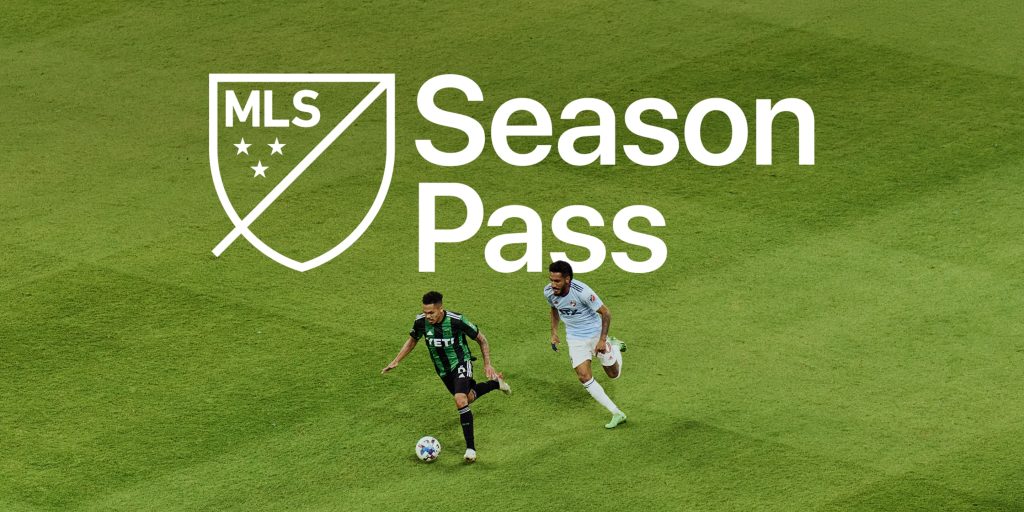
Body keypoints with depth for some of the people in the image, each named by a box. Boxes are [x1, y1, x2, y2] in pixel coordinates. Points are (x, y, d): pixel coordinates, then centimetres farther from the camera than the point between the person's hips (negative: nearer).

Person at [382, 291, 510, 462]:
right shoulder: (421, 321, -17)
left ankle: (470, 447, -17)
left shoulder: (457, 320, -29)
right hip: (443, 369, 6)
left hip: (460, 364, -6)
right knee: (469, 398, 23)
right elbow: (412, 340, 7)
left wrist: (487, 364, -11)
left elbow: (481, 339, -13)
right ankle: (496, 383, 53)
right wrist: (396, 361, 1)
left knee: (461, 401, -26)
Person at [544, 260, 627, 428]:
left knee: (614, 374, 9)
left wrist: (602, 340, -22)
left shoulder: (582, 291, -31)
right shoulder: (549, 292, -14)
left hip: (596, 333, -4)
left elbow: (605, 313, -20)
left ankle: (614, 347, 44)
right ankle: (616, 414, -5)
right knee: (584, 376, -13)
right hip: (575, 338, 4)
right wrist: (554, 332, 7)